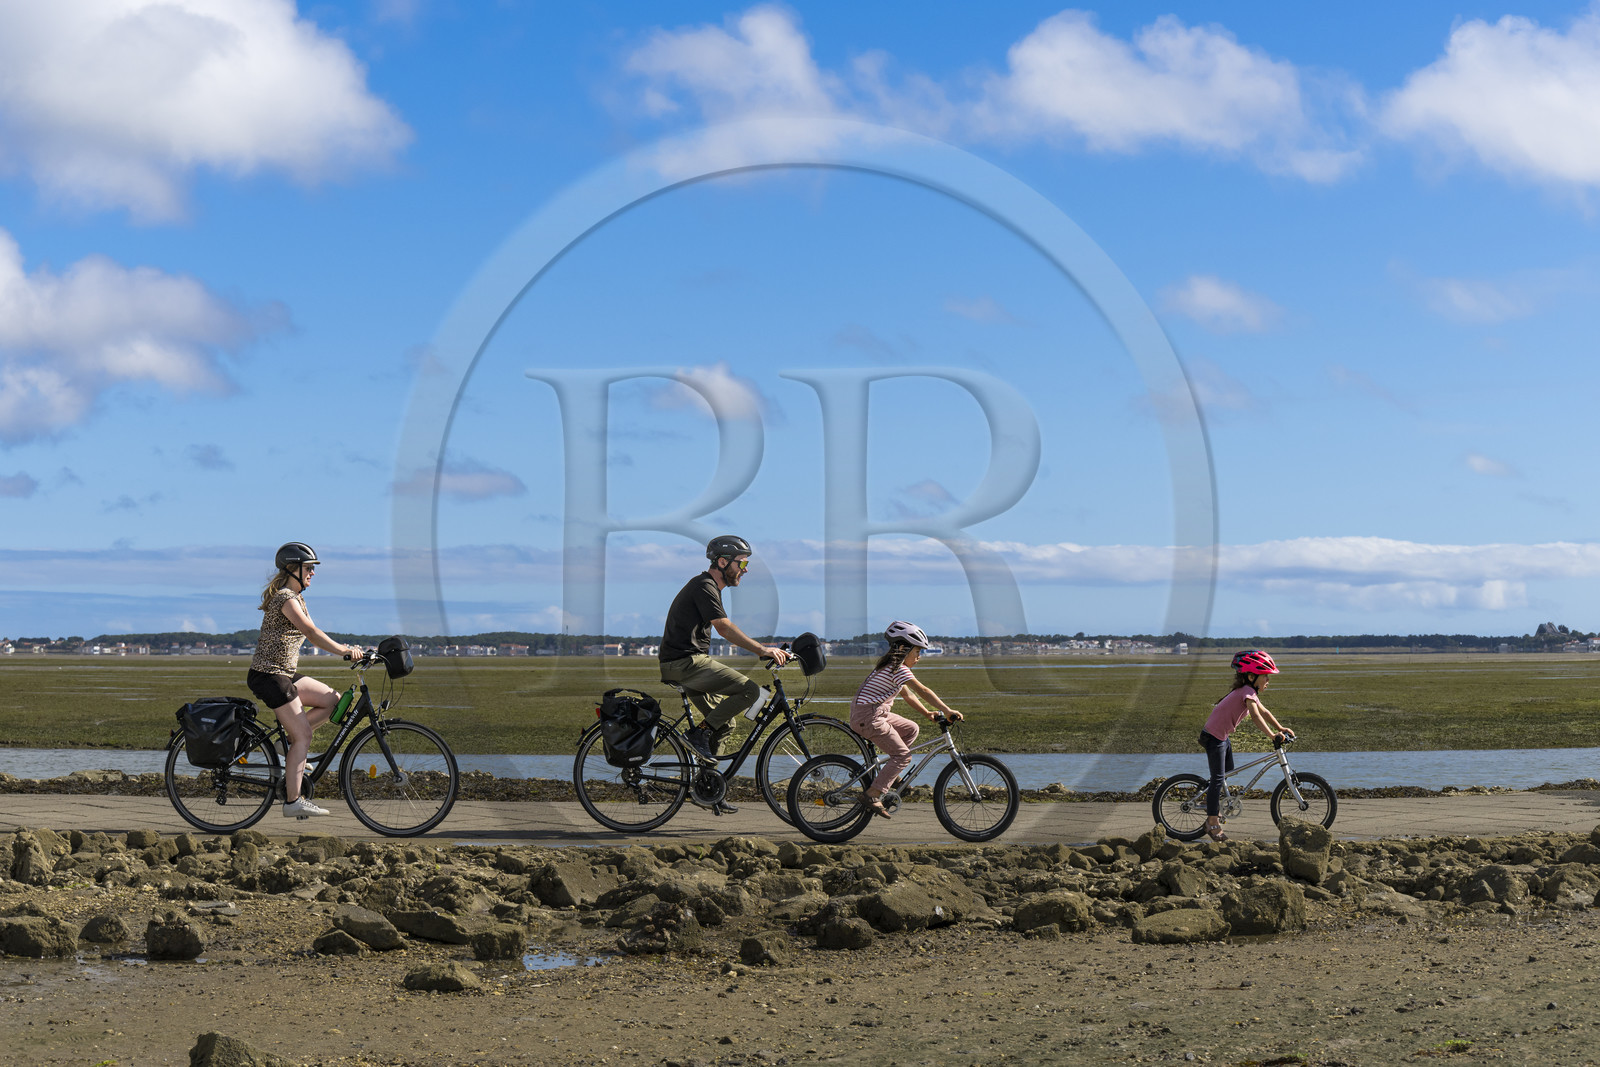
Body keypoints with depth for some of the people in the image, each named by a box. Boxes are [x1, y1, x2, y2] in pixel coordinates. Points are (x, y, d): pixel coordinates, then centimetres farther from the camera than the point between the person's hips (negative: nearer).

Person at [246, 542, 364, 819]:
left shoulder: (296, 597, 17)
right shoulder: (286, 598, -15)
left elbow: (313, 635, 15)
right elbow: (312, 633, -27)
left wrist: (346, 648, 4)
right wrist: (344, 650, -30)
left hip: (285, 674, 10)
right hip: (269, 676, -10)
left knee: (333, 700, 6)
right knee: (303, 736, -9)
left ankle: (290, 743, 7)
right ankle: (293, 802, -7)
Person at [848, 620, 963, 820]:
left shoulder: (891, 666, 16)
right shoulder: (898, 669, -15)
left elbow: (907, 694, 21)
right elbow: (923, 691, -19)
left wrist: (927, 713, 14)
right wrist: (947, 711, -18)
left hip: (876, 713, 10)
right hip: (868, 717, -10)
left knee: (911, 729, 18)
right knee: (903, 755, -7)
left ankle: (890, 774, 17)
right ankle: (874, 794, -11)